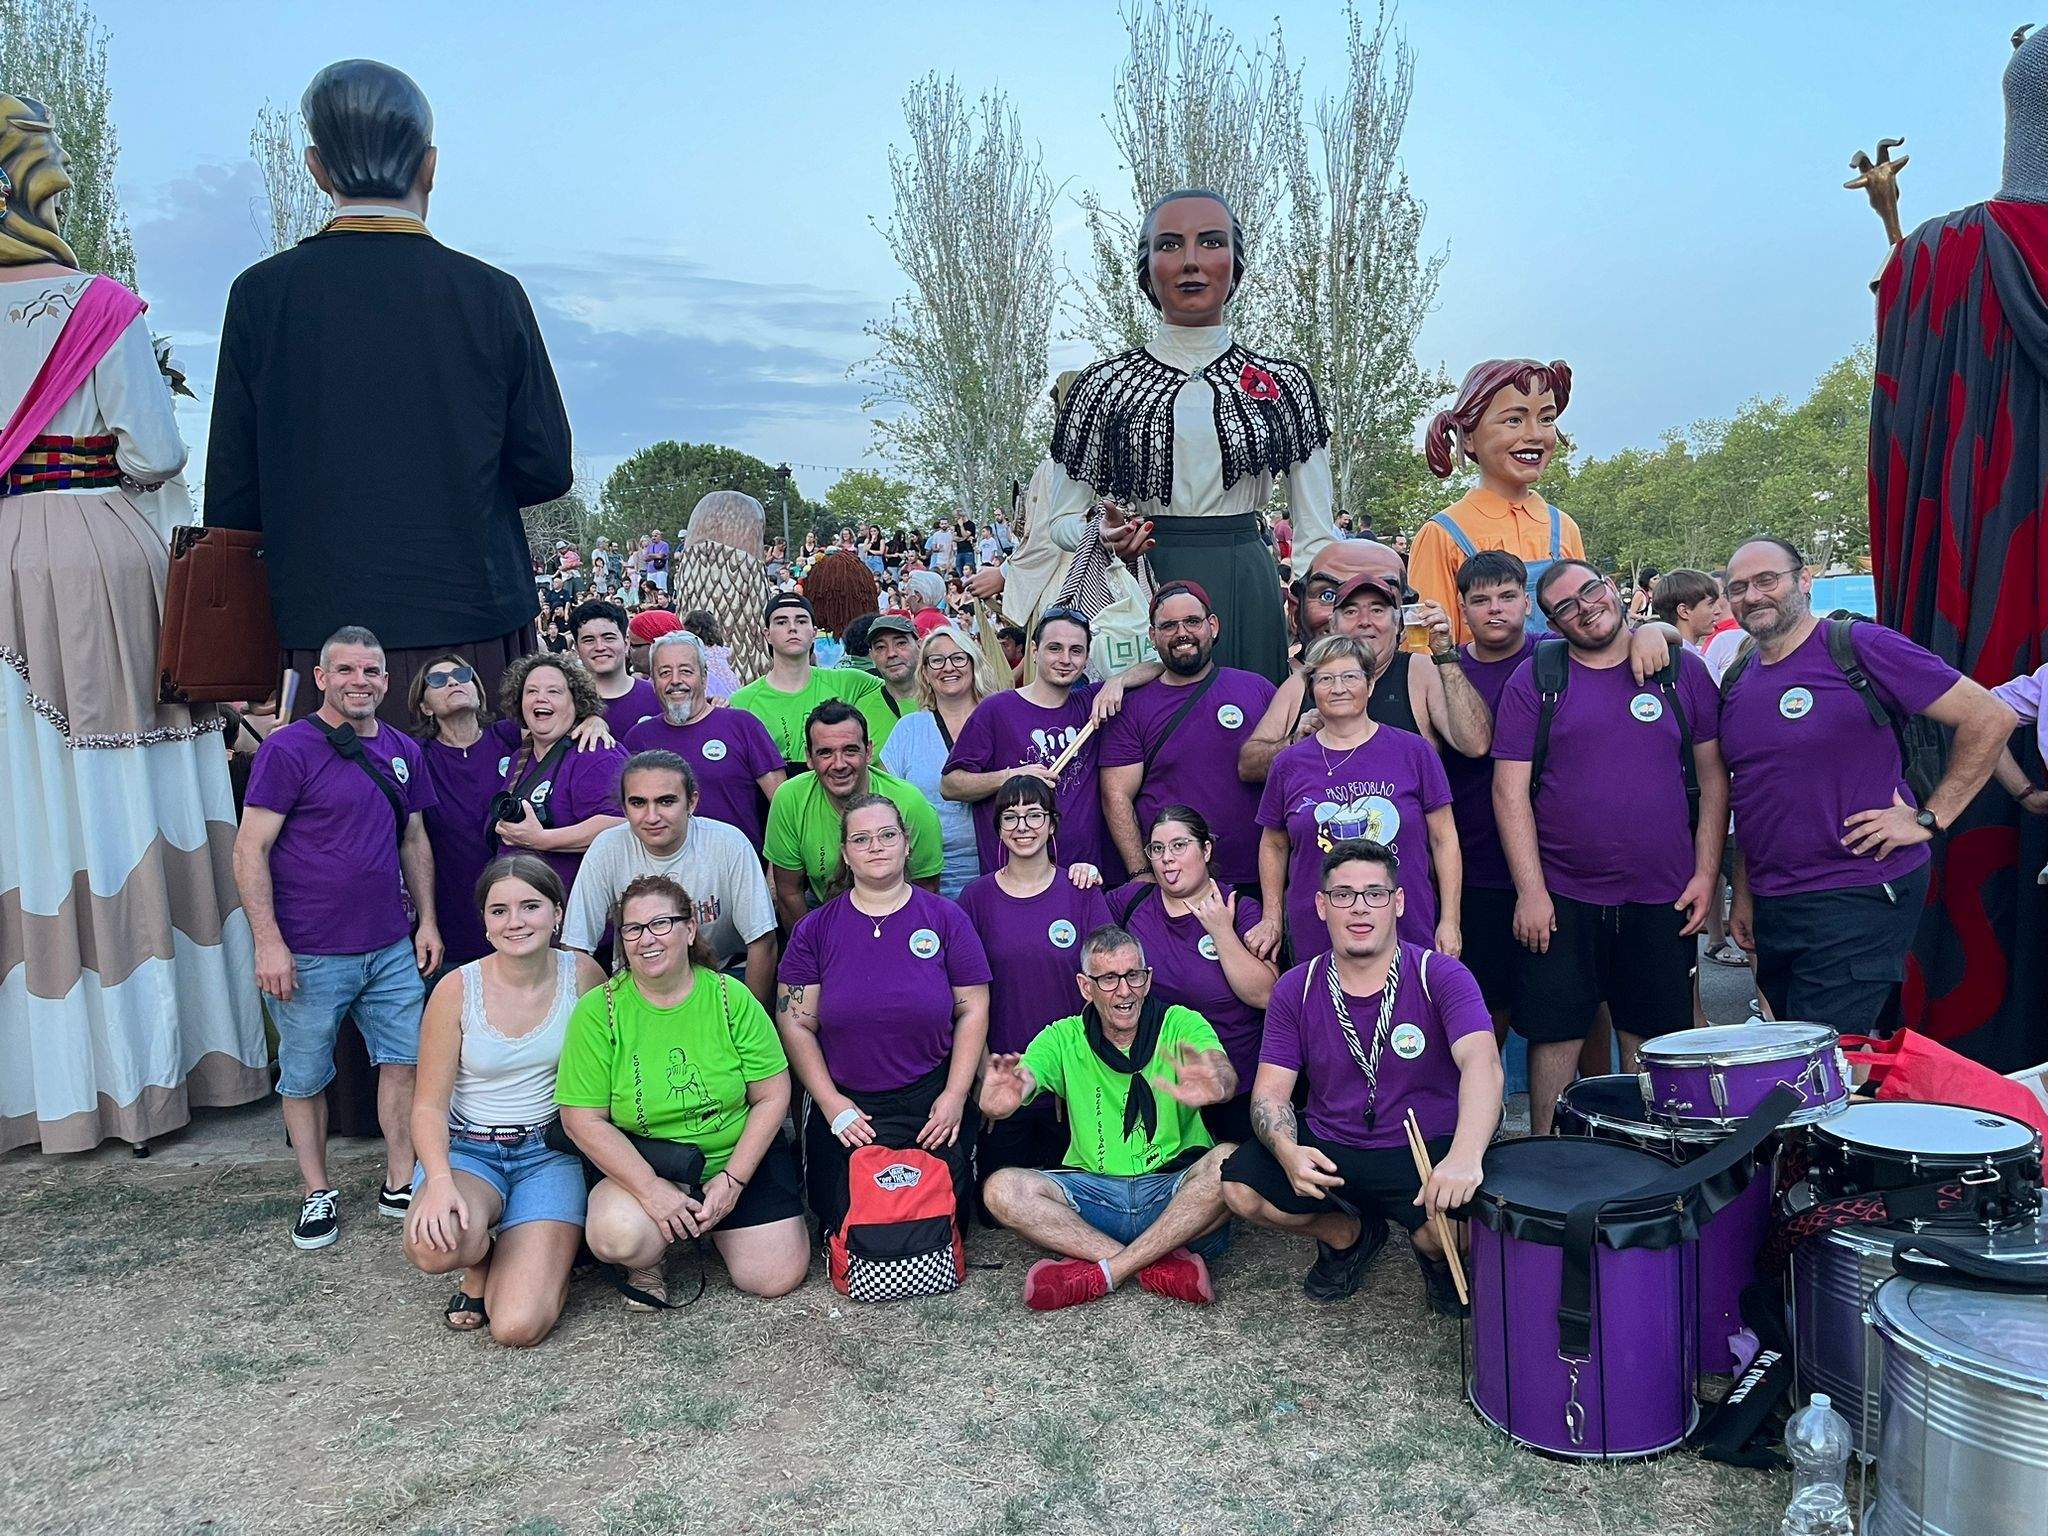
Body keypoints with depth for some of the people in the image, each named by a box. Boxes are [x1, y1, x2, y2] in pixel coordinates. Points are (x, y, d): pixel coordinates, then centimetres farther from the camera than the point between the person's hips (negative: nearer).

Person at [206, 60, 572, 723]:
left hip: (325, 624, 1)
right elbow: (547, 469, 1)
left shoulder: (261, 294, 1)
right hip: (473, 614, -1)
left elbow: (232, 483, 3)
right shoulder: (491, 296, -3)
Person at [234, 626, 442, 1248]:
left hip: (392, 948, 5)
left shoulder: (404, 751, 8)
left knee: (404, 1061, 7)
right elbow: (250, 850, -11)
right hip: (309, 955, -5)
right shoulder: (288, 749, -9)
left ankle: (400, 1184, 20)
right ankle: (317, 1193, 24)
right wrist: (268, 941, -16)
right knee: (305, 1078, 8)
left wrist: (428, 921, 11)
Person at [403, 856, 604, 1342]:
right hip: (469, 1150, 1)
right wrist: (439, 1180, -24)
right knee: (434, 1246, -35)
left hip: (552, 1152, 0)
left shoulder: (583, 974, -6)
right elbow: (429, 1105, -6)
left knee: (518, 1326, -18)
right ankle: (479, 1259, 3)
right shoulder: (457, 989, -9)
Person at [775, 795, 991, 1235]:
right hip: (845, 1105, 1)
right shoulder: (815, 929, 3)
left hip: (931, 1101, -1)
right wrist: (831, 1103, -7)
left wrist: (955, 1096, -5)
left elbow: (973, 1010, 2)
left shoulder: (946, 918, 1)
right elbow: (795, 1022, 1)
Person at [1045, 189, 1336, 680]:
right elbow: (1064, 519, 8)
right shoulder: (1105, 383, 4)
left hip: (1248, 599, 1)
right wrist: (1105, 534, -13)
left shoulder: (1284, 383, 7)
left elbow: (1315, 535, 5)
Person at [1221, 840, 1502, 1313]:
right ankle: (1350, 1235, 14)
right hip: (1326, 1149, 3)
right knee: (1241, 1191, -19)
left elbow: (1482, 1062, -27)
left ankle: (1439, 1257, 11)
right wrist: (1287, 1150, -26)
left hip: (1426, 1150, -3)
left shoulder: (1440, 977, -10)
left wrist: (1464, 1156, -47)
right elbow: (1270, 1093, -1)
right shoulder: (1296, 989, 0)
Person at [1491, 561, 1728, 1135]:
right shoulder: (1533, 679, -1)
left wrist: (1706, 872, 0)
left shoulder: (1682, 670, 5)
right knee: (1555, 1034, 5)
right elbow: (1510, 790, -4)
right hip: (1561, 897, -1)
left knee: (1650, 1036, 11)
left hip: (1663, 897, 2)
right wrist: (1530, 890, -10)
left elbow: (1713, 777, 8)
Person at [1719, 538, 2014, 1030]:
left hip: (1860, 900, -7)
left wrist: (1929, 818, -11)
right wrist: (1743, 894, 15)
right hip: (1771, 906, 7)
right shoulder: (1736, 680, 10)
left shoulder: (1860, 647, -10)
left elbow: (1991, 717, -10)